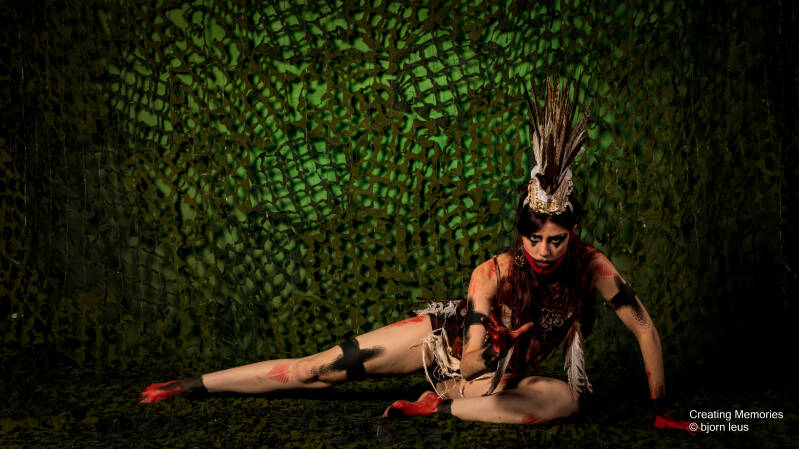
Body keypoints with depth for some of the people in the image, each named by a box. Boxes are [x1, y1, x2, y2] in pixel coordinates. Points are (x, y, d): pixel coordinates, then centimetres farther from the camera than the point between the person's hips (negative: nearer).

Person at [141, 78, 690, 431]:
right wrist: (488, 359, -52)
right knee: (314, 370, -10)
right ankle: (190, 384, 0)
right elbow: (469, 366, -30)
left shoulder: (590, 264, -24)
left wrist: (660, 410, -10)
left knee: (572, 400, -29)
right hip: (444, 340, -2)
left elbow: (646, 329, -15)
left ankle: (439, 406, -20)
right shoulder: (493, 274, -30)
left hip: (504, 372, 2)